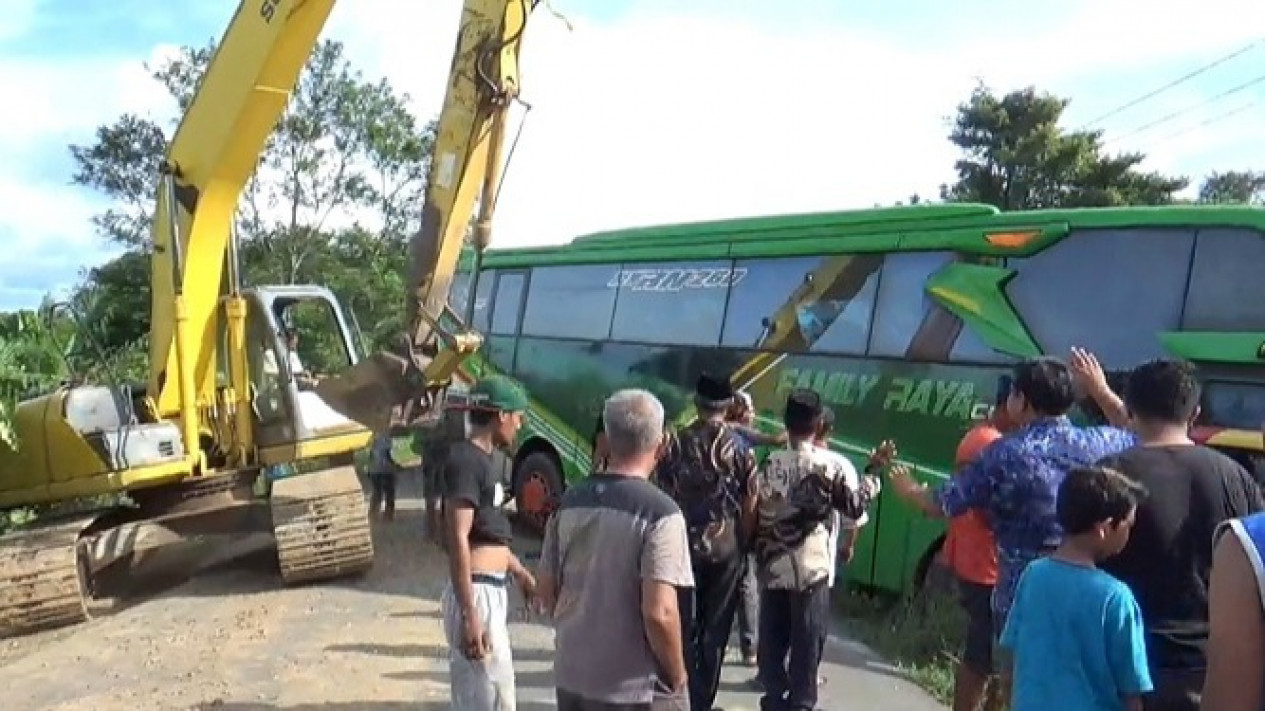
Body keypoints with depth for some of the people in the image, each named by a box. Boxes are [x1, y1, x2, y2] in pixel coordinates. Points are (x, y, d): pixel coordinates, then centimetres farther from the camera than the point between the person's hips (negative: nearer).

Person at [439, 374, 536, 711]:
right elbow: (458, 539, -22)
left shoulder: (490, 457, 14)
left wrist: (520, 572, 29)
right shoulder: (465, 460, -16)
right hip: (476, 593, -10)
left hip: (493, 590, 10)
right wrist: (469, 615, -26)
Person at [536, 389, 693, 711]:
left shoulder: (570, 502, 1)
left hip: (571, 676, 6)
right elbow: (659, 612, -23)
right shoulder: (659, 512, -17)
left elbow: (546, 593, 8)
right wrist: (678, 677, -8)